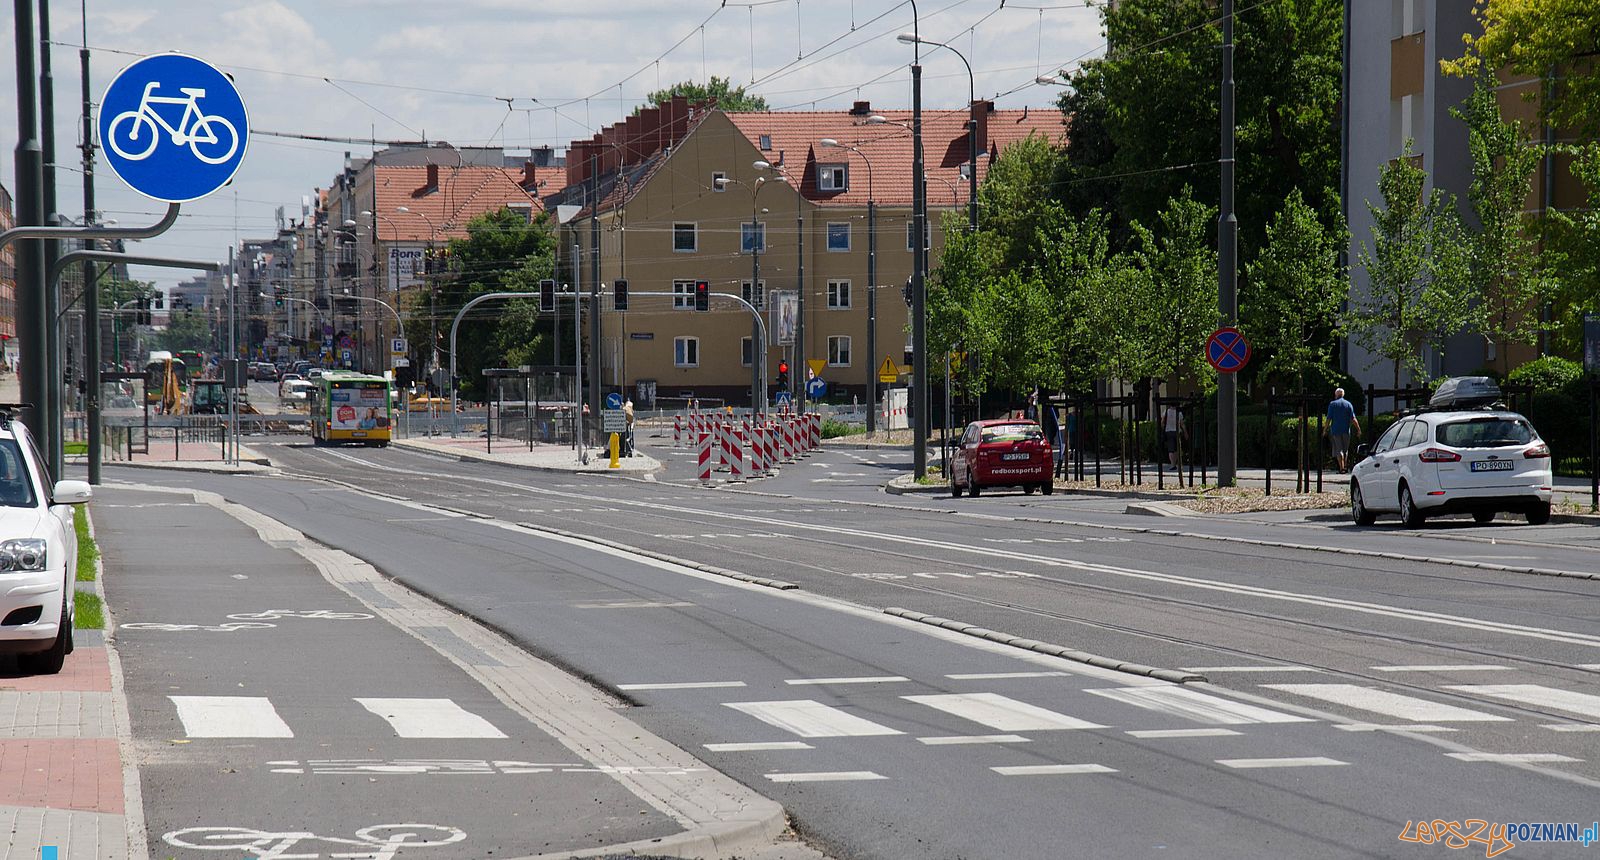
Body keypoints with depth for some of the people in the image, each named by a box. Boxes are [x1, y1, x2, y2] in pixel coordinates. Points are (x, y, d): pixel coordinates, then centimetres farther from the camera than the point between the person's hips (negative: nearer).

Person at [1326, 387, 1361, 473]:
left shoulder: (1332, 404, -1)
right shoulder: (1348, 404, 5)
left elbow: (1329, 418, -5)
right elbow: (1353, 419, -1)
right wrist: (1358, 429, 1)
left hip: (1336, 430, -2)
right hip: (1346, 430, 2)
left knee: (1339, 450, -2)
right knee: (1345, 449, 15)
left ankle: (1341, 467, -12)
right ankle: (1345, 466, 17)